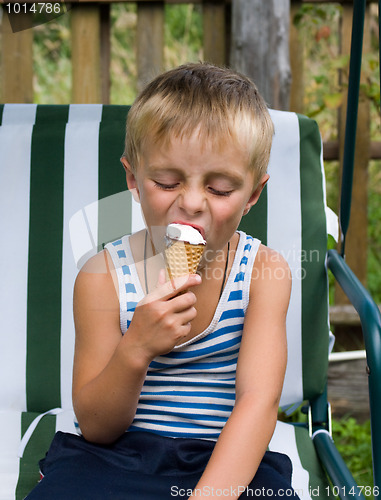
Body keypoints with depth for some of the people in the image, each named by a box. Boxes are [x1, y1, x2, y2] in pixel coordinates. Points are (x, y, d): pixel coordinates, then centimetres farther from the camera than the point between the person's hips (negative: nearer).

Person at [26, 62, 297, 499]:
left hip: (229, 461, 1)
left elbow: (259, 400, -15)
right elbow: (95, 427, -3)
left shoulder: (263, 271, -4)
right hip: (114, 458, 0)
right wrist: (135, 351, -24)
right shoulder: (104, 276, -4)